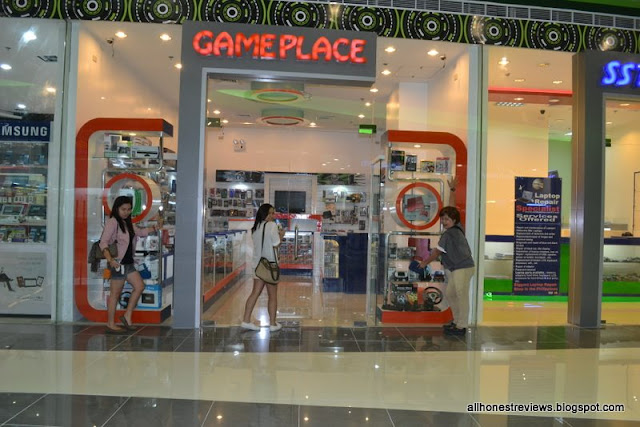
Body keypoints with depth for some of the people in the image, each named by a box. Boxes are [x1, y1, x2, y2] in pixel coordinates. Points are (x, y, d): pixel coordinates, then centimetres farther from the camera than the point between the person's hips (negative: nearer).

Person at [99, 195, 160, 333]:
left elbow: (140, 232, 31)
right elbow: (103, 242, -18)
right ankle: (111, 324, 10)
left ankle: (127, 316, 17)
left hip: (128, 262, 9)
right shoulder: (112, 222, -10)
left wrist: (156, 227, 19)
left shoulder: (127, 223, 16)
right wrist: (110, 259, -30)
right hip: (118, 263, -9)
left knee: (140, 286, 7)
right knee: (115, 293, -1)